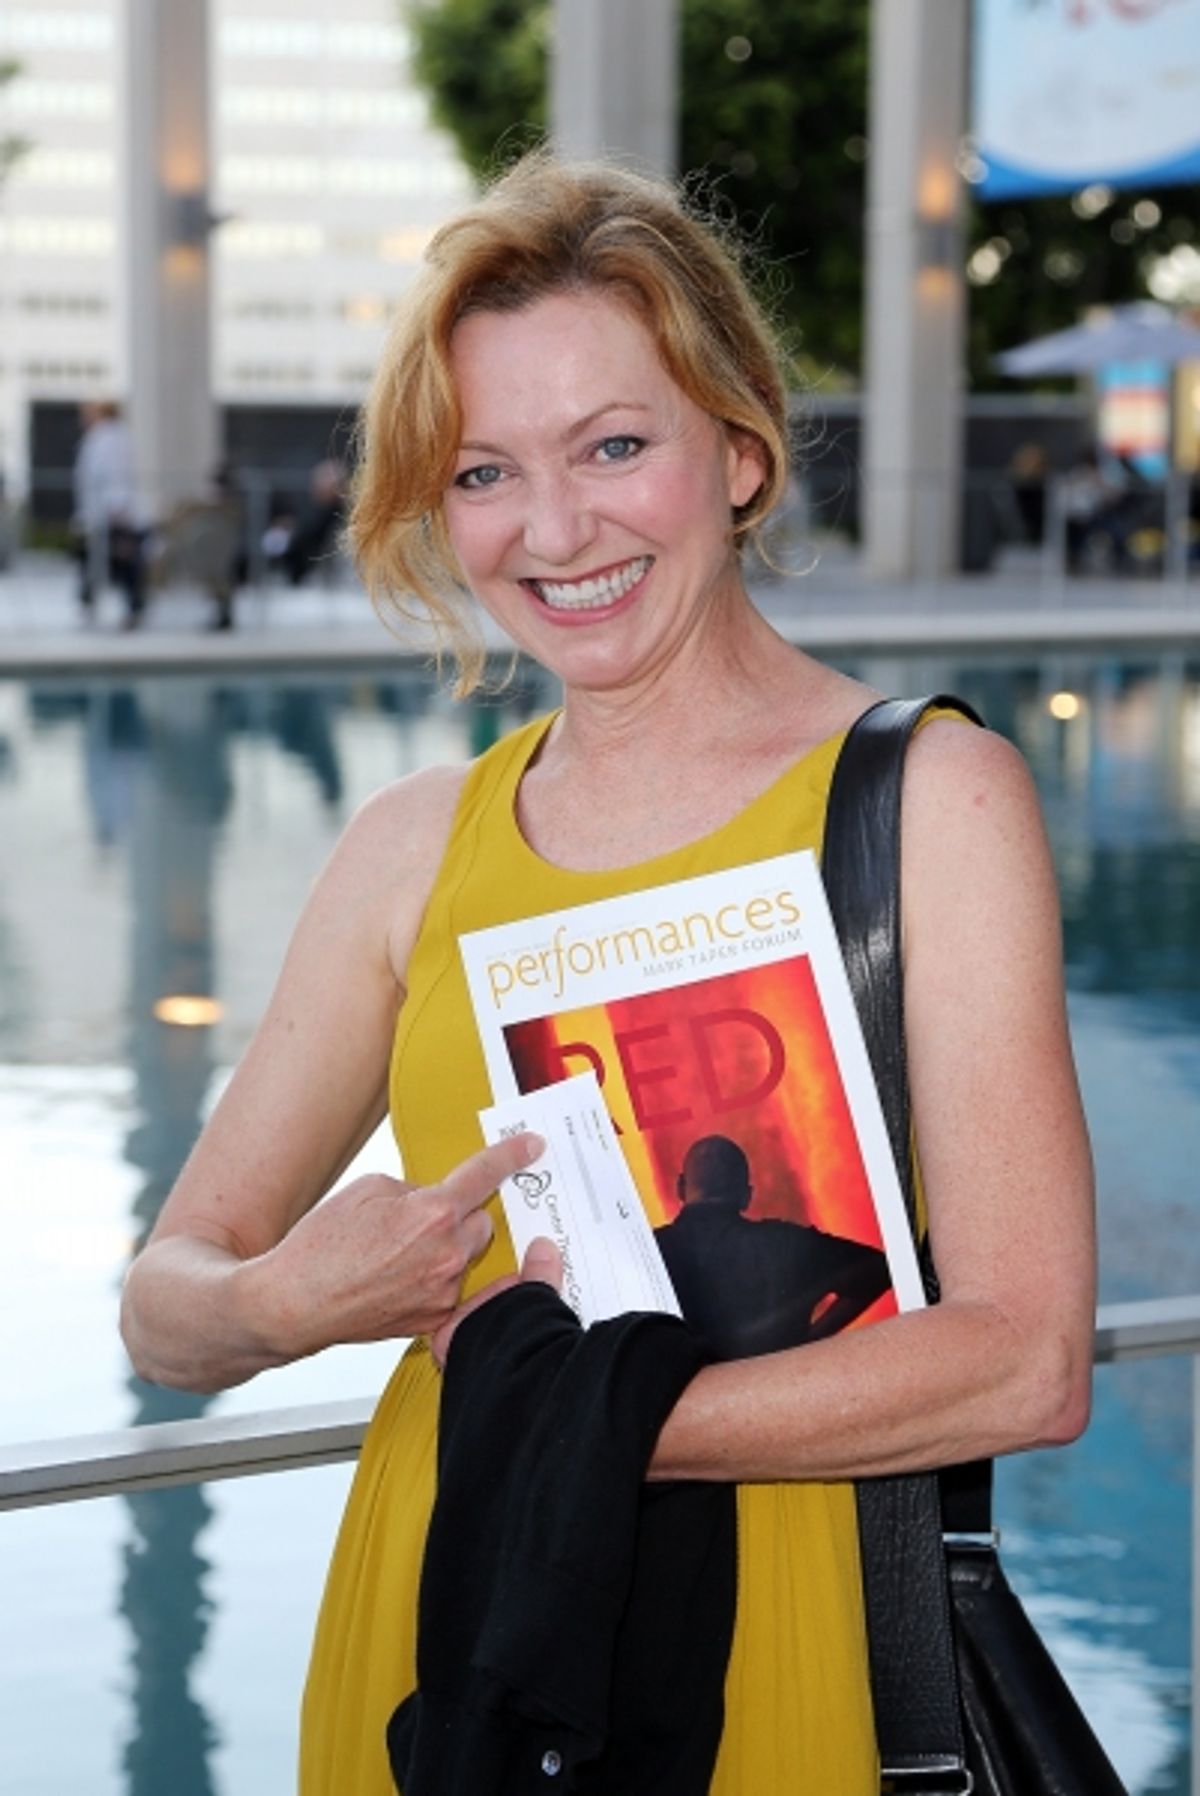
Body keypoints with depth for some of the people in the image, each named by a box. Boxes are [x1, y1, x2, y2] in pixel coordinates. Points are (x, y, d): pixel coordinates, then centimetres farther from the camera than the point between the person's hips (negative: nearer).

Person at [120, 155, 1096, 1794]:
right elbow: (167, 1310, 7)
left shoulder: (933, 796, -8)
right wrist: (286, 1305, -15)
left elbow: (1027, 1363, -16)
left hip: (771, 1644, -3)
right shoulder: (416, 846, 4)